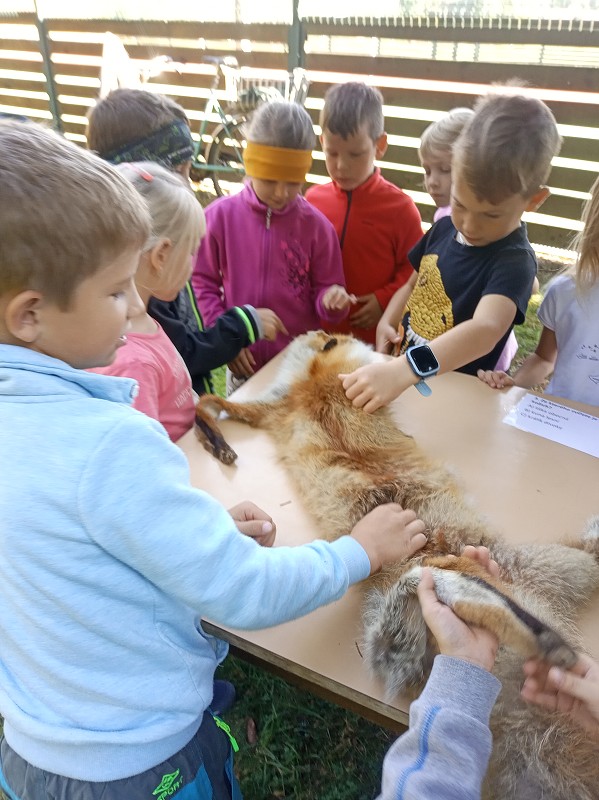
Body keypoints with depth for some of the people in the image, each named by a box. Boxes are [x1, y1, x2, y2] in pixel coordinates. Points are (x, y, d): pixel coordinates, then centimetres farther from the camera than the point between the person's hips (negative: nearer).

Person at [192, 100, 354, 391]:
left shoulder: (315, 225, -6)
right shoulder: (219, 216, -6)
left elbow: (323, 289, 0)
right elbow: (202, 283, 0)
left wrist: (331, 299, -24)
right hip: (243, 363, 1)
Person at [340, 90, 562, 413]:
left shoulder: (514, 261, -18)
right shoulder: (444, 228, 1)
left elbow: (486, 329, -34)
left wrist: (402, 371, -47)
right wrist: (387, 322, -3)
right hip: (401, 372, 6)